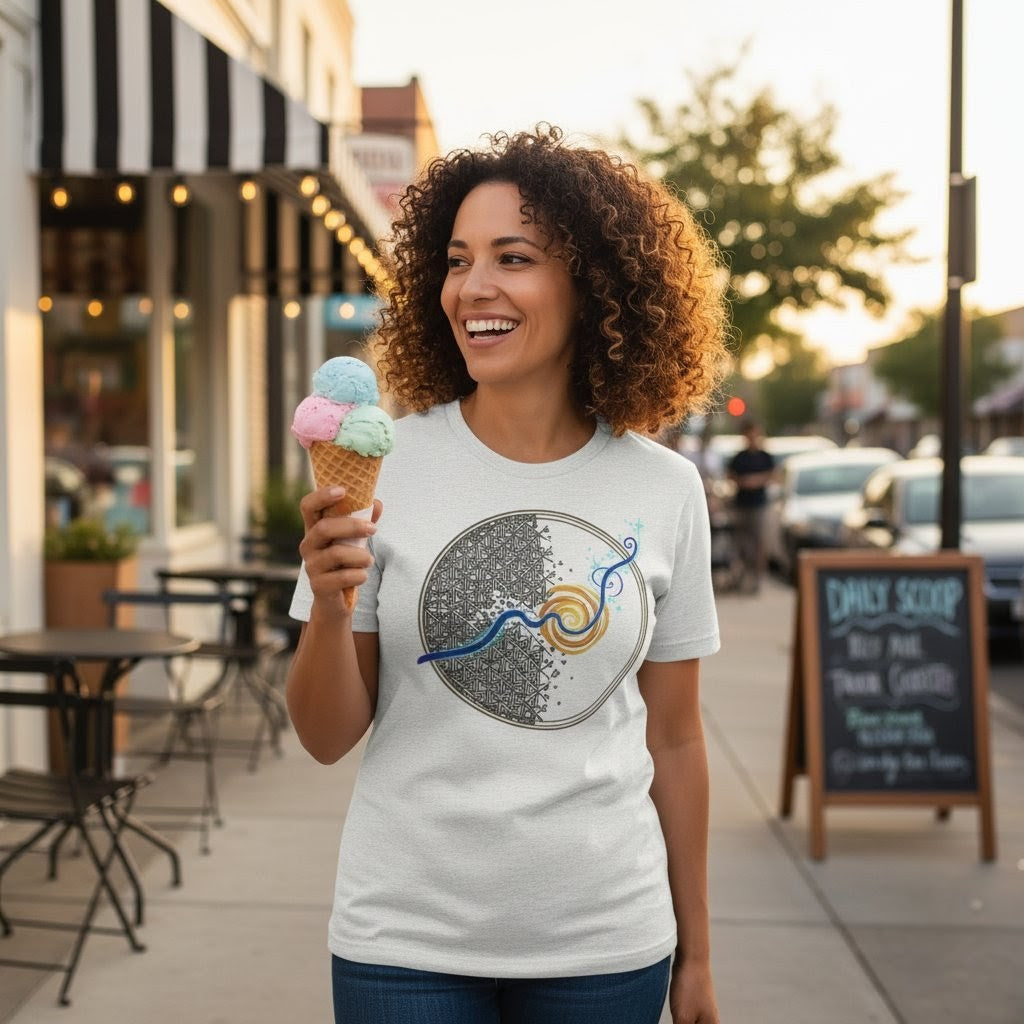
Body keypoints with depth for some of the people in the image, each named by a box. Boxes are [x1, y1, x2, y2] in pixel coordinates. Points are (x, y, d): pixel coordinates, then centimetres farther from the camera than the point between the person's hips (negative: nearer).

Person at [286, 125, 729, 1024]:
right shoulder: (382, 468, -8)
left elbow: (673, 738, 4)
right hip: (407, 944, -1)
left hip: (606, 946, 1)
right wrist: (329, 609, -23)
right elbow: (328, 738, -4)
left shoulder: (663, 489, -3)